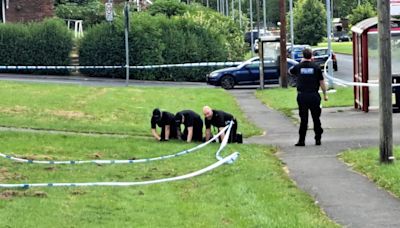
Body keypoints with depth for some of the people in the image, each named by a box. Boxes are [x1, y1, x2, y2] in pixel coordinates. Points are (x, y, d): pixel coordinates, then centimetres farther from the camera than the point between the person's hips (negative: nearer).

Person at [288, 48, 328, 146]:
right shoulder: (316, 67, -3)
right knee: (316, 118, 8)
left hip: (302, 95, 1)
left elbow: (290, 71, 22)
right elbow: (321, 82, 0)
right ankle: (318, 139, 11)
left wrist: (301, 62, 26)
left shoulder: (298, 67, 0)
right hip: (314, 96, -1)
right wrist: (325, 94, 10)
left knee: (303, 119, 4)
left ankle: (301, 140, 1)